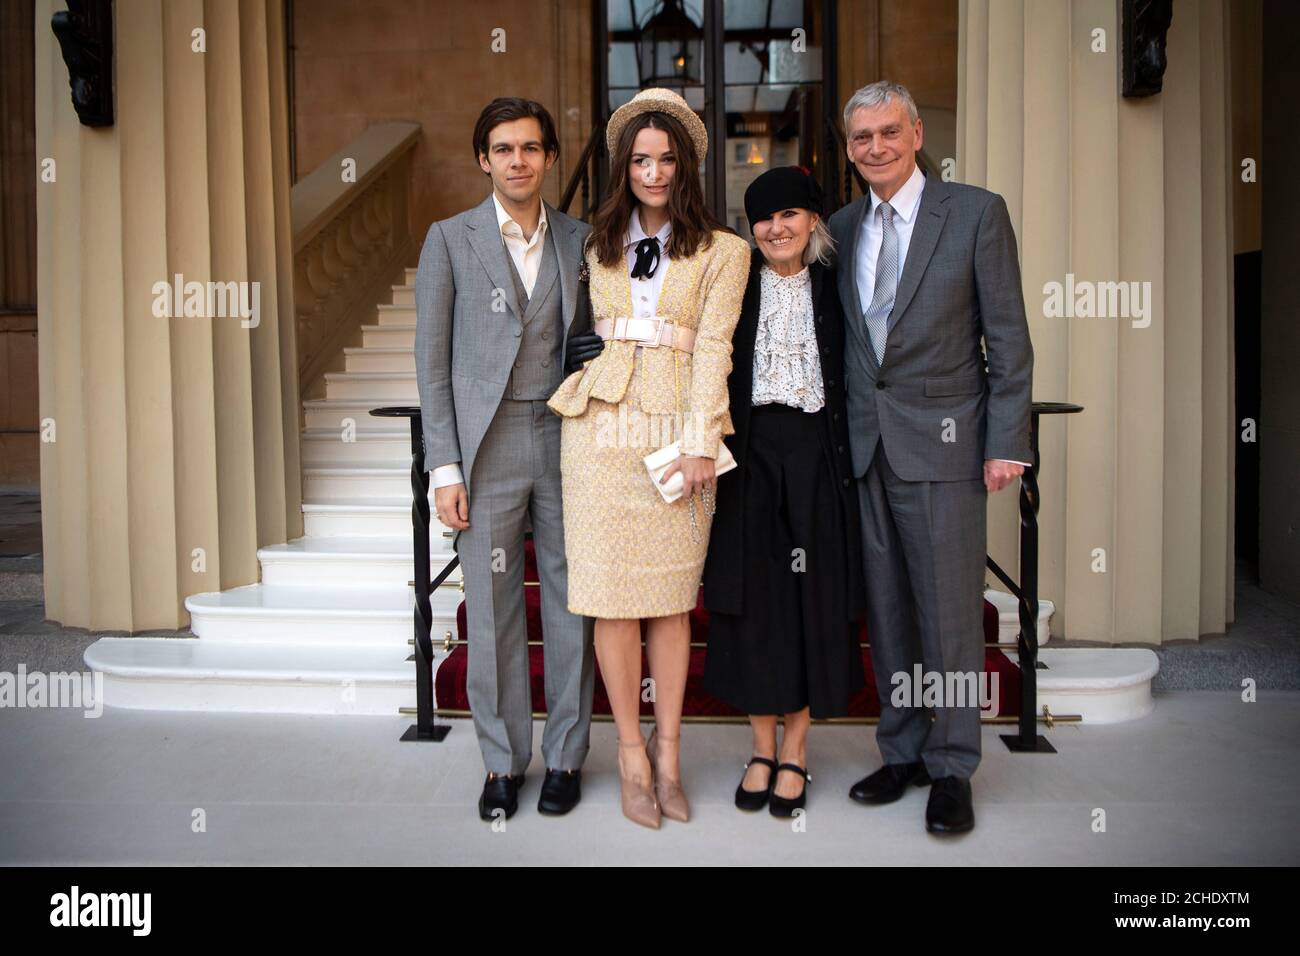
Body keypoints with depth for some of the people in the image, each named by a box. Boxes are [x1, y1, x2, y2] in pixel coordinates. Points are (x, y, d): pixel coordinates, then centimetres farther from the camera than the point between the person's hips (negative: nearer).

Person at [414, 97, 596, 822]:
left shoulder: (579, 240, 9)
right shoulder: (450, 240, 4)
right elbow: (433, 359, 2)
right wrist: (445, 467, -5)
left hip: (567, 442, 2)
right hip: (488, 449, -1)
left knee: (572, 606, 8)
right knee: (494, 613, 5)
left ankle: (566, 755, 24)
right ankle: (504, 762, 22)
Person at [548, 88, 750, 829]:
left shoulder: (722, 250, 8)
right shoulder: (598, 244, 16)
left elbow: (713, 347, -2)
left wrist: (699, 442, -9)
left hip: (678, 432, -2)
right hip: (602, 427, 2)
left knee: (672, 597, 3)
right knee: (613, 595, 1)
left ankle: (668, 752, 17)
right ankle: (633, 754, 15)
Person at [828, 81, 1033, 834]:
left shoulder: (976, 213, -1)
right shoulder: (843, 227, 12)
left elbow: (1008, 338, -4)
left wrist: (1006, 444, -9)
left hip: (943, 440, -4)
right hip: (864, 443, 4)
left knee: (950, 610, 1)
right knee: (886, 609, 11)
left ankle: (952, 770, 16)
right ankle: (903, 752, 25)